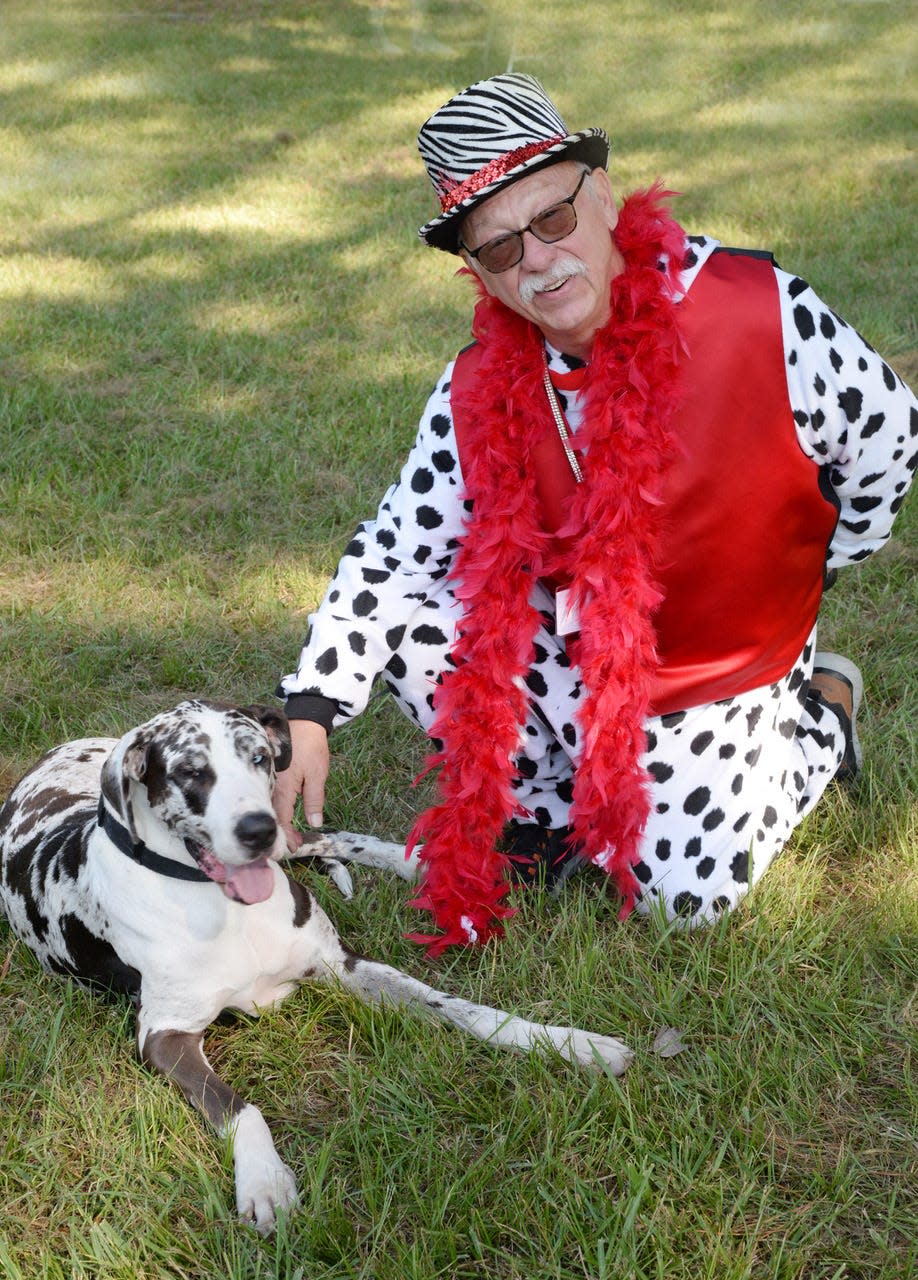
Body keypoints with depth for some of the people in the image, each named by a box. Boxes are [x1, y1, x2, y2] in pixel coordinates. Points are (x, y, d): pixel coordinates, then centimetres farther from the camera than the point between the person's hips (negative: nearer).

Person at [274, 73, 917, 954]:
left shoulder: (763, 314, -27)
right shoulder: (478, 393, -16)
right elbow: (390, 553, -13)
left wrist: (800, 575, 4)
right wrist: (310, 716, -22)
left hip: (722, 672, -3)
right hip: (569, 643, 3)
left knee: (688, 894, -2)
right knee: (402, 621, -17)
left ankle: (819, 721, 25)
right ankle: (550, 802, 7)